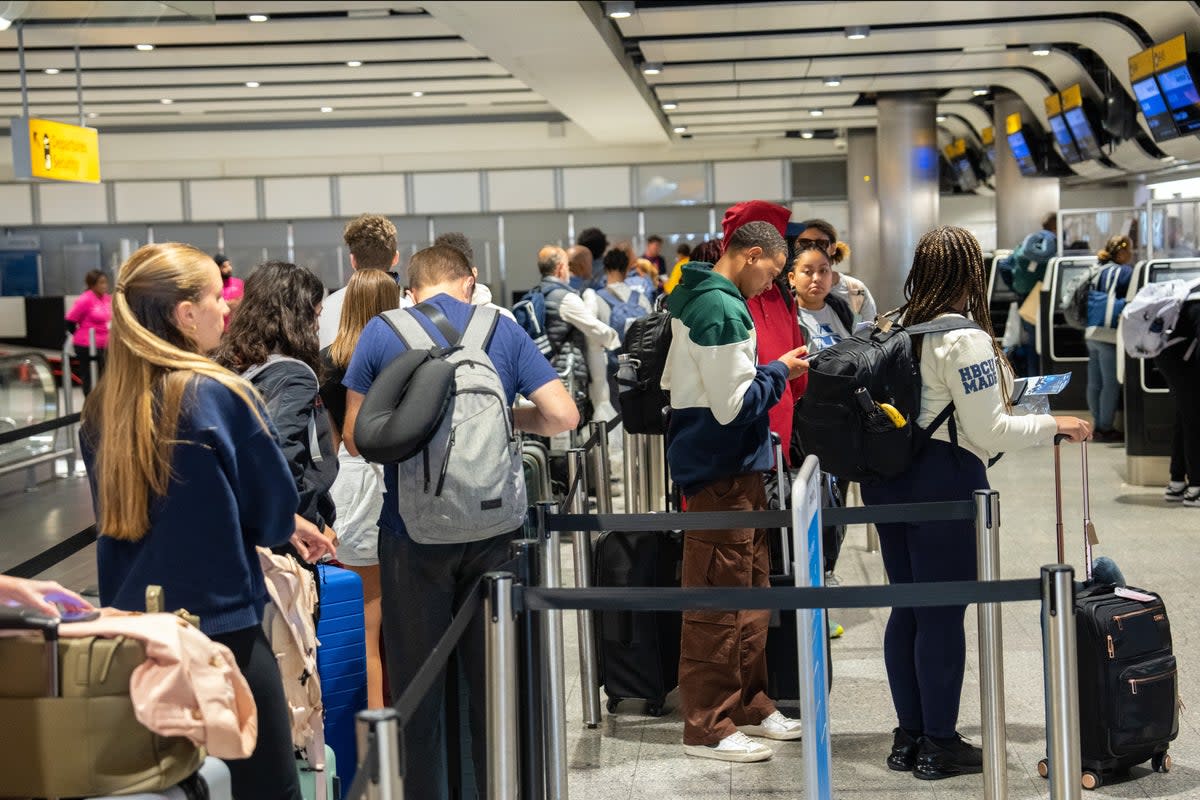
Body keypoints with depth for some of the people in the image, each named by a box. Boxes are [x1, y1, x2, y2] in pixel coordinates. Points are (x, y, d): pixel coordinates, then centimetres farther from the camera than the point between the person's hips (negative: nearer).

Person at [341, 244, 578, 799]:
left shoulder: (381, 333, -2)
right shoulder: (504, 330, 2)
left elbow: (355, 438, 1)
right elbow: (563, 416, -4)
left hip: (413, 530, -2)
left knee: (417, 679, 9)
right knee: (491, 671, 14)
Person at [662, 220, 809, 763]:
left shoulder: (694, 300, 12)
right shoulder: (724, 311, -20)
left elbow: (672, 381, 19)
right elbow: (734, 404, -23)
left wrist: (766, 373, 15)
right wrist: (779, 371, -7)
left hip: (733, 469, 11)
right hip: (723, 471, -11)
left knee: (751, 590, 18)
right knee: (719, 601, -4)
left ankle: (749, 703, 28)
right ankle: (708, 728, 3)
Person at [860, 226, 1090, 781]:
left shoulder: (894, 329, 7)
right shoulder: (964, 338, -15)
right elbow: (987, 432, -15)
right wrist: (1053, 425, -3)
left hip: (888, 479, 8)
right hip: (944, 480, -7)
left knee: (906, 608, 14)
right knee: (943, 615, 2)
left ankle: (909, 736, 23)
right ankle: (939, 746, 11)